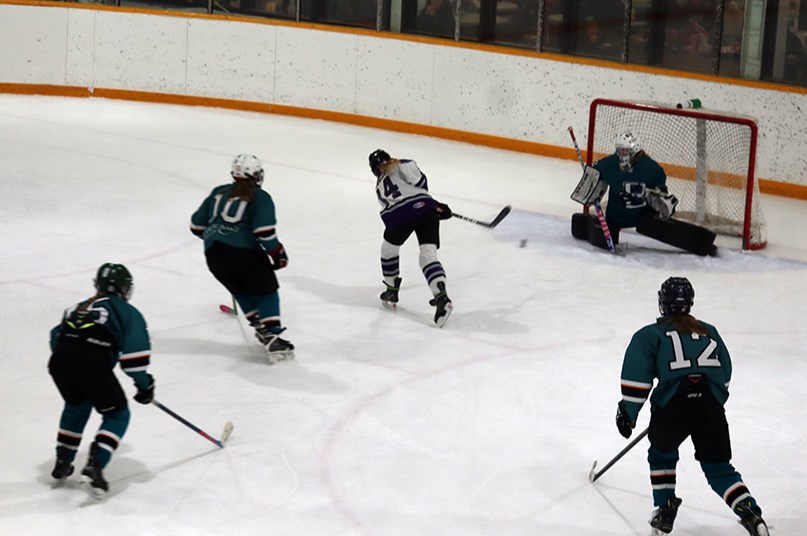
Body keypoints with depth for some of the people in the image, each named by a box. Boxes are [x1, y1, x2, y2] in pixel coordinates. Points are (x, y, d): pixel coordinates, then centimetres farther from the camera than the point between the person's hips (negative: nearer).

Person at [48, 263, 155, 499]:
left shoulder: (77, 308, 31)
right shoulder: (126, 312, 15)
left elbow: (56, 337, 25)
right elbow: (134, 354, 3)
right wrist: (144, 385, 11)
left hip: (58, 362, 6)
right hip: (92, 365, -5)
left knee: (76, 406, 34)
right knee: (117, 415, 13)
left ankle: (63, 463, 35)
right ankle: (93, 467, -3)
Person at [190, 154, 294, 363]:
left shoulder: (218, 192, 21)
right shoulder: (260, 198, 4)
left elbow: (197, 224, 23)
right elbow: (264, 232, -10)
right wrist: (278, 254, 2)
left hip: (214, 253, 5)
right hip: (244, 251, -5)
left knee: (242, 291, 24)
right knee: (265, 290, 5)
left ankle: (260, 327, 15)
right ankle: (272, 337, -7)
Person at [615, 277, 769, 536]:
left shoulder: (650, 335, 13)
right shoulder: (709, 332, 25)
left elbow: (637, 375, 1)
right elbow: (724, 373, 27)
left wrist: (628, 411, 6)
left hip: (673, 404, -2)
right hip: (711, 406, 2)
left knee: (662, 454, 27)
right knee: (718, 468, 13)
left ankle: (664, 510, 20)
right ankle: (751, 513, -5)